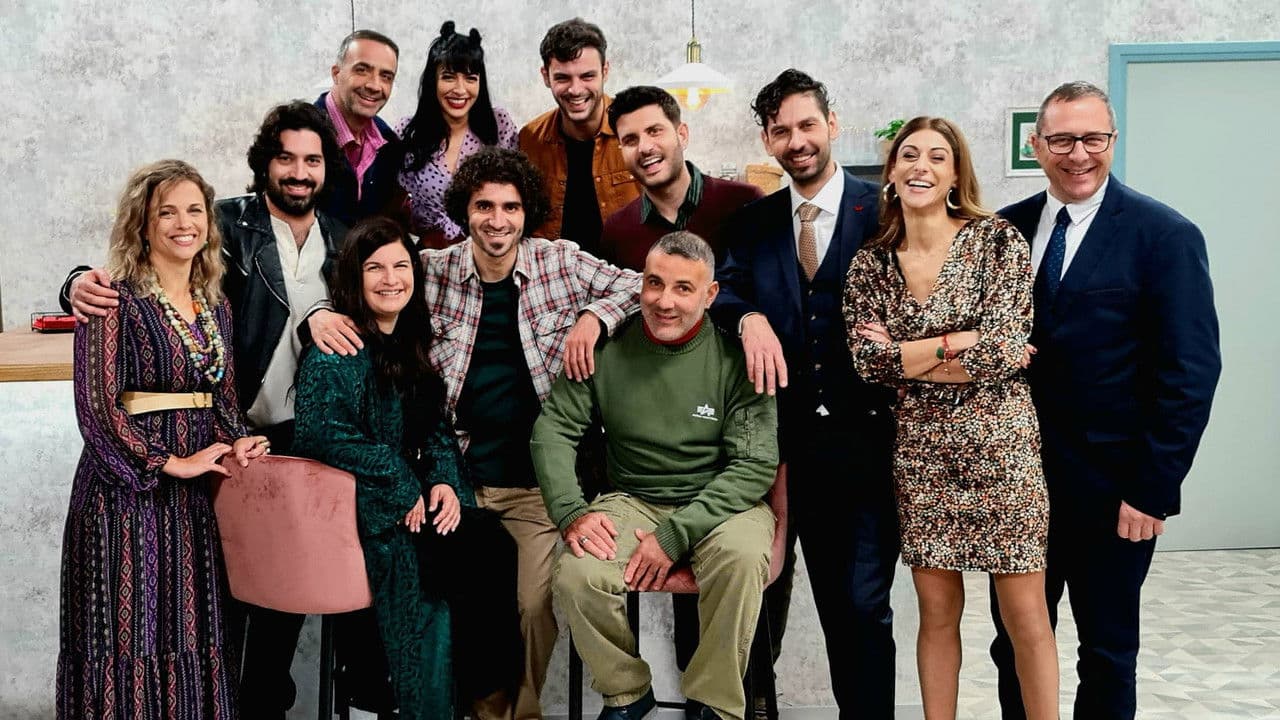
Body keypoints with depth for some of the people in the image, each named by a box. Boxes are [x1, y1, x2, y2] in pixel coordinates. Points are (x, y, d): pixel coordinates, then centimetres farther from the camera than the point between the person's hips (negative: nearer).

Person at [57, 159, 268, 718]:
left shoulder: (215, 305, 11)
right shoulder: (117, 300, -9)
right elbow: (96, 407, -15)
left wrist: (236, 443, -4)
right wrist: (173, 464, -13)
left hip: (200, 495, 6)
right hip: (128, 489, -6)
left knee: (194, 634, 11)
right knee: (132, 636, 1)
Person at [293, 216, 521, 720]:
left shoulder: (411, 345, 14)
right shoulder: (338, 350, -8)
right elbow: (325, 435, -20)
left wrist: (444, 482, -7)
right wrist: (406, 493, -17)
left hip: (417, 501, 6)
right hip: (361, 513, -6)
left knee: (494, 546, -18)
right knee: (473, 557, -22)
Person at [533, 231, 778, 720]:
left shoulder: (735, 356, -9)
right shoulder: (608, 349, -2)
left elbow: (757, 464, -12)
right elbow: (553, 429, 3)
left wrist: (675, 534, -21)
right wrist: (571, 511, -14)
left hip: (721, 502, -2)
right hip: (634, 501, 2)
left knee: (740, 556, -35)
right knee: (576, 576, -25)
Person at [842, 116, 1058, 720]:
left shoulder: (998, 240, -4)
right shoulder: (871, 263, 5)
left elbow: (1004, 351, -13)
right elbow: (866, 360, -6)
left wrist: (905, 356, -7)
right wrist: (960, 341, -11)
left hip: (998, 444, -2)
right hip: (919, 452, 3)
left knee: (1026, 616, 2)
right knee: (937, 612, 9)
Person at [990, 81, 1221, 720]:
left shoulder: (1166, 236, -8)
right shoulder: (1006, 230, 5)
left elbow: (1191, 373, -10)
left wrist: (1153, 490, -13)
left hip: (1112, 492, -3)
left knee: (1108, 655, 11)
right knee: (1015, 644, 13)